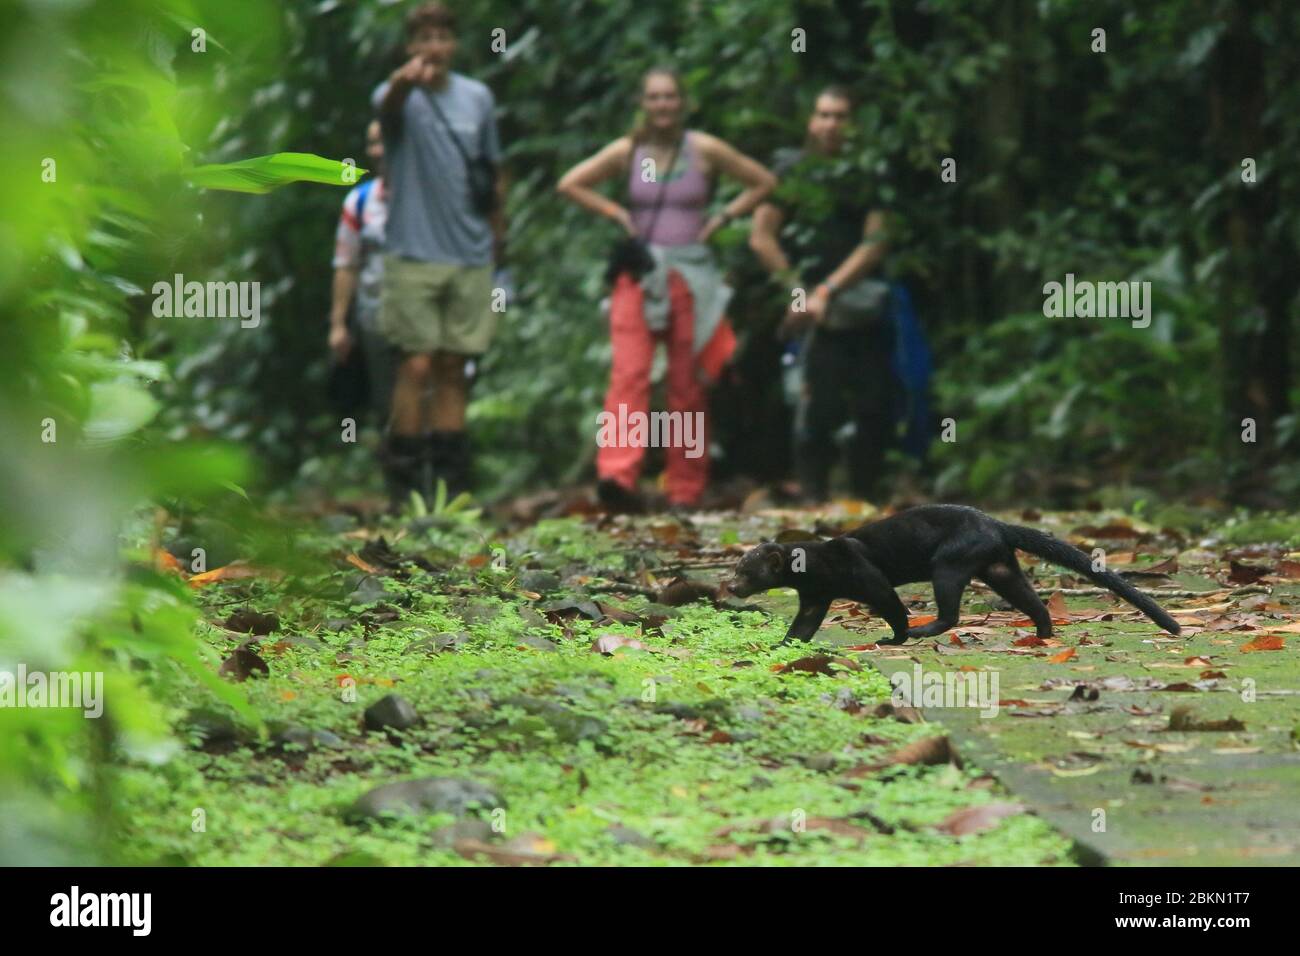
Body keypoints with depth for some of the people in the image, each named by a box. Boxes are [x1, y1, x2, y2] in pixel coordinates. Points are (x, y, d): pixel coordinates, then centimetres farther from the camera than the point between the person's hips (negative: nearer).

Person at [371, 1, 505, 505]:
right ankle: (403, 480, -1)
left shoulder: (478, 98, 9)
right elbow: (388, 106, -31)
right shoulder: (399, 96, -5)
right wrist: (405, 80, -55)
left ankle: (449, 481, 11)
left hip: (470, 255, 4)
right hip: (413, 254, -4)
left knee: (453, 367, 7)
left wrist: (495, 231, 15)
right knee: (417, 364, -8)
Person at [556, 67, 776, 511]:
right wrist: (615, 212, 2)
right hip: (638, 274, 0)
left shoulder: (705, 150, 2)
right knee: (628, 373, -16)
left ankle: (686, 491, 8)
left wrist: (722, 218, 1)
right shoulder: (627, 151, 4)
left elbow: (764, 182, 10)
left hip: (691, 273, 0)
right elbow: (569, 184, 12)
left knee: (688, 385, 3)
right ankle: (616, 474, -28)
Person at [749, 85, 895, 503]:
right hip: (813, 313, -3)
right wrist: (797, 289, -6)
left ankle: (864, 499, 10)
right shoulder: (790, 170, 7)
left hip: (866, 308, 3)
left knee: (877, 410, 0)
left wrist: (828, 290, -9)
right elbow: (761, 238, 2)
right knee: (818, 408, -9)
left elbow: (875, 244, 1)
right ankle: (813, 498, -3)